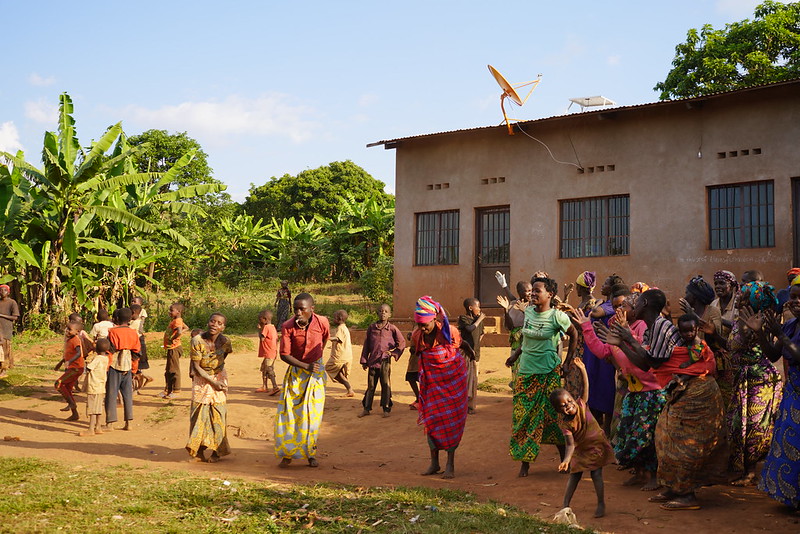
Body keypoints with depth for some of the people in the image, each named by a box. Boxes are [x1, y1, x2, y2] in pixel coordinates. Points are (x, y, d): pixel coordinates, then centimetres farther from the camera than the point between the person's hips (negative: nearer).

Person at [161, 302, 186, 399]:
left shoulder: (177, 321, -17)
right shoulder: (177, 321, 13)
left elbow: (179, 332, -33)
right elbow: (185, 327, 25)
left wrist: (172, 339, -19)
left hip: (174, 348, -11)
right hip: (171, 348, 11)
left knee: (174, 370, -5)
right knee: (168, 370, 16)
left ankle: (176, 390, 0)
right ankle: (167, 390, 24)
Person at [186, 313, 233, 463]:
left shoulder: (225, 342, -12)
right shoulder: (197, 340, -20)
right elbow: (196, 366, -15)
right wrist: (213, 382, -18)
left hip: (219, 379, 2)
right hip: (201, 380, -1)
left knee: (218, 414, 1)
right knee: (200, 414, -1)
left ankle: (216, 451, 11)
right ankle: (199, 450, 11)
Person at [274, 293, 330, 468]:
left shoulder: (322, 322, -14)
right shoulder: (288, 327, -16)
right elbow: (284, 355, -14)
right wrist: (306, 366, -22)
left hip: (316, 374, 0)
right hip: (295, 372, 0)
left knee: (313, 414, 0)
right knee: (287, 412, -4)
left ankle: (311, 454, 13)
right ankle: (287, 454, 9)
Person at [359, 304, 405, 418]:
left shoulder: (392, 329, -1)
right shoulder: (372, 327, 5)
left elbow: (402, 343, 8)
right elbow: (366, 345, 9)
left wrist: (394, 353, -1)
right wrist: (364, 360, 8)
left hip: (385, 361, -2)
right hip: (372, 360, 2)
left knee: (385, 385, 3)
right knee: (370, 385, 9)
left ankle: (386, 409, 12)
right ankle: (366, 408, 18)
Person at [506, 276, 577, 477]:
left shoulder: (557, 316, -12)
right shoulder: (528, 312, 3)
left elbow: (574, 334, 2)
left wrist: (569, 360, 2)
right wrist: (516, 354, 18)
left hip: (548, 372, -5)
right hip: (526, 371, 5)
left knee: (554, 415, 1)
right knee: (523, 416, 4)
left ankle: (565, 459, 19)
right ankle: (525, 461, 13)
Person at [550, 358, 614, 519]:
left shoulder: (581, 404, -19)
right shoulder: (564, 423, -24)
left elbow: (586, 388, -17)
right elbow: (570, 444, -29)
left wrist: (583, 369, -28)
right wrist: (566, 460, -45)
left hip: (597, 445, 0)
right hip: (580, 449, 0)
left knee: (596, 474, -5)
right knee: (575, 475, 4)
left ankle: (601, 504, 6)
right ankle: (565, 505, 12)